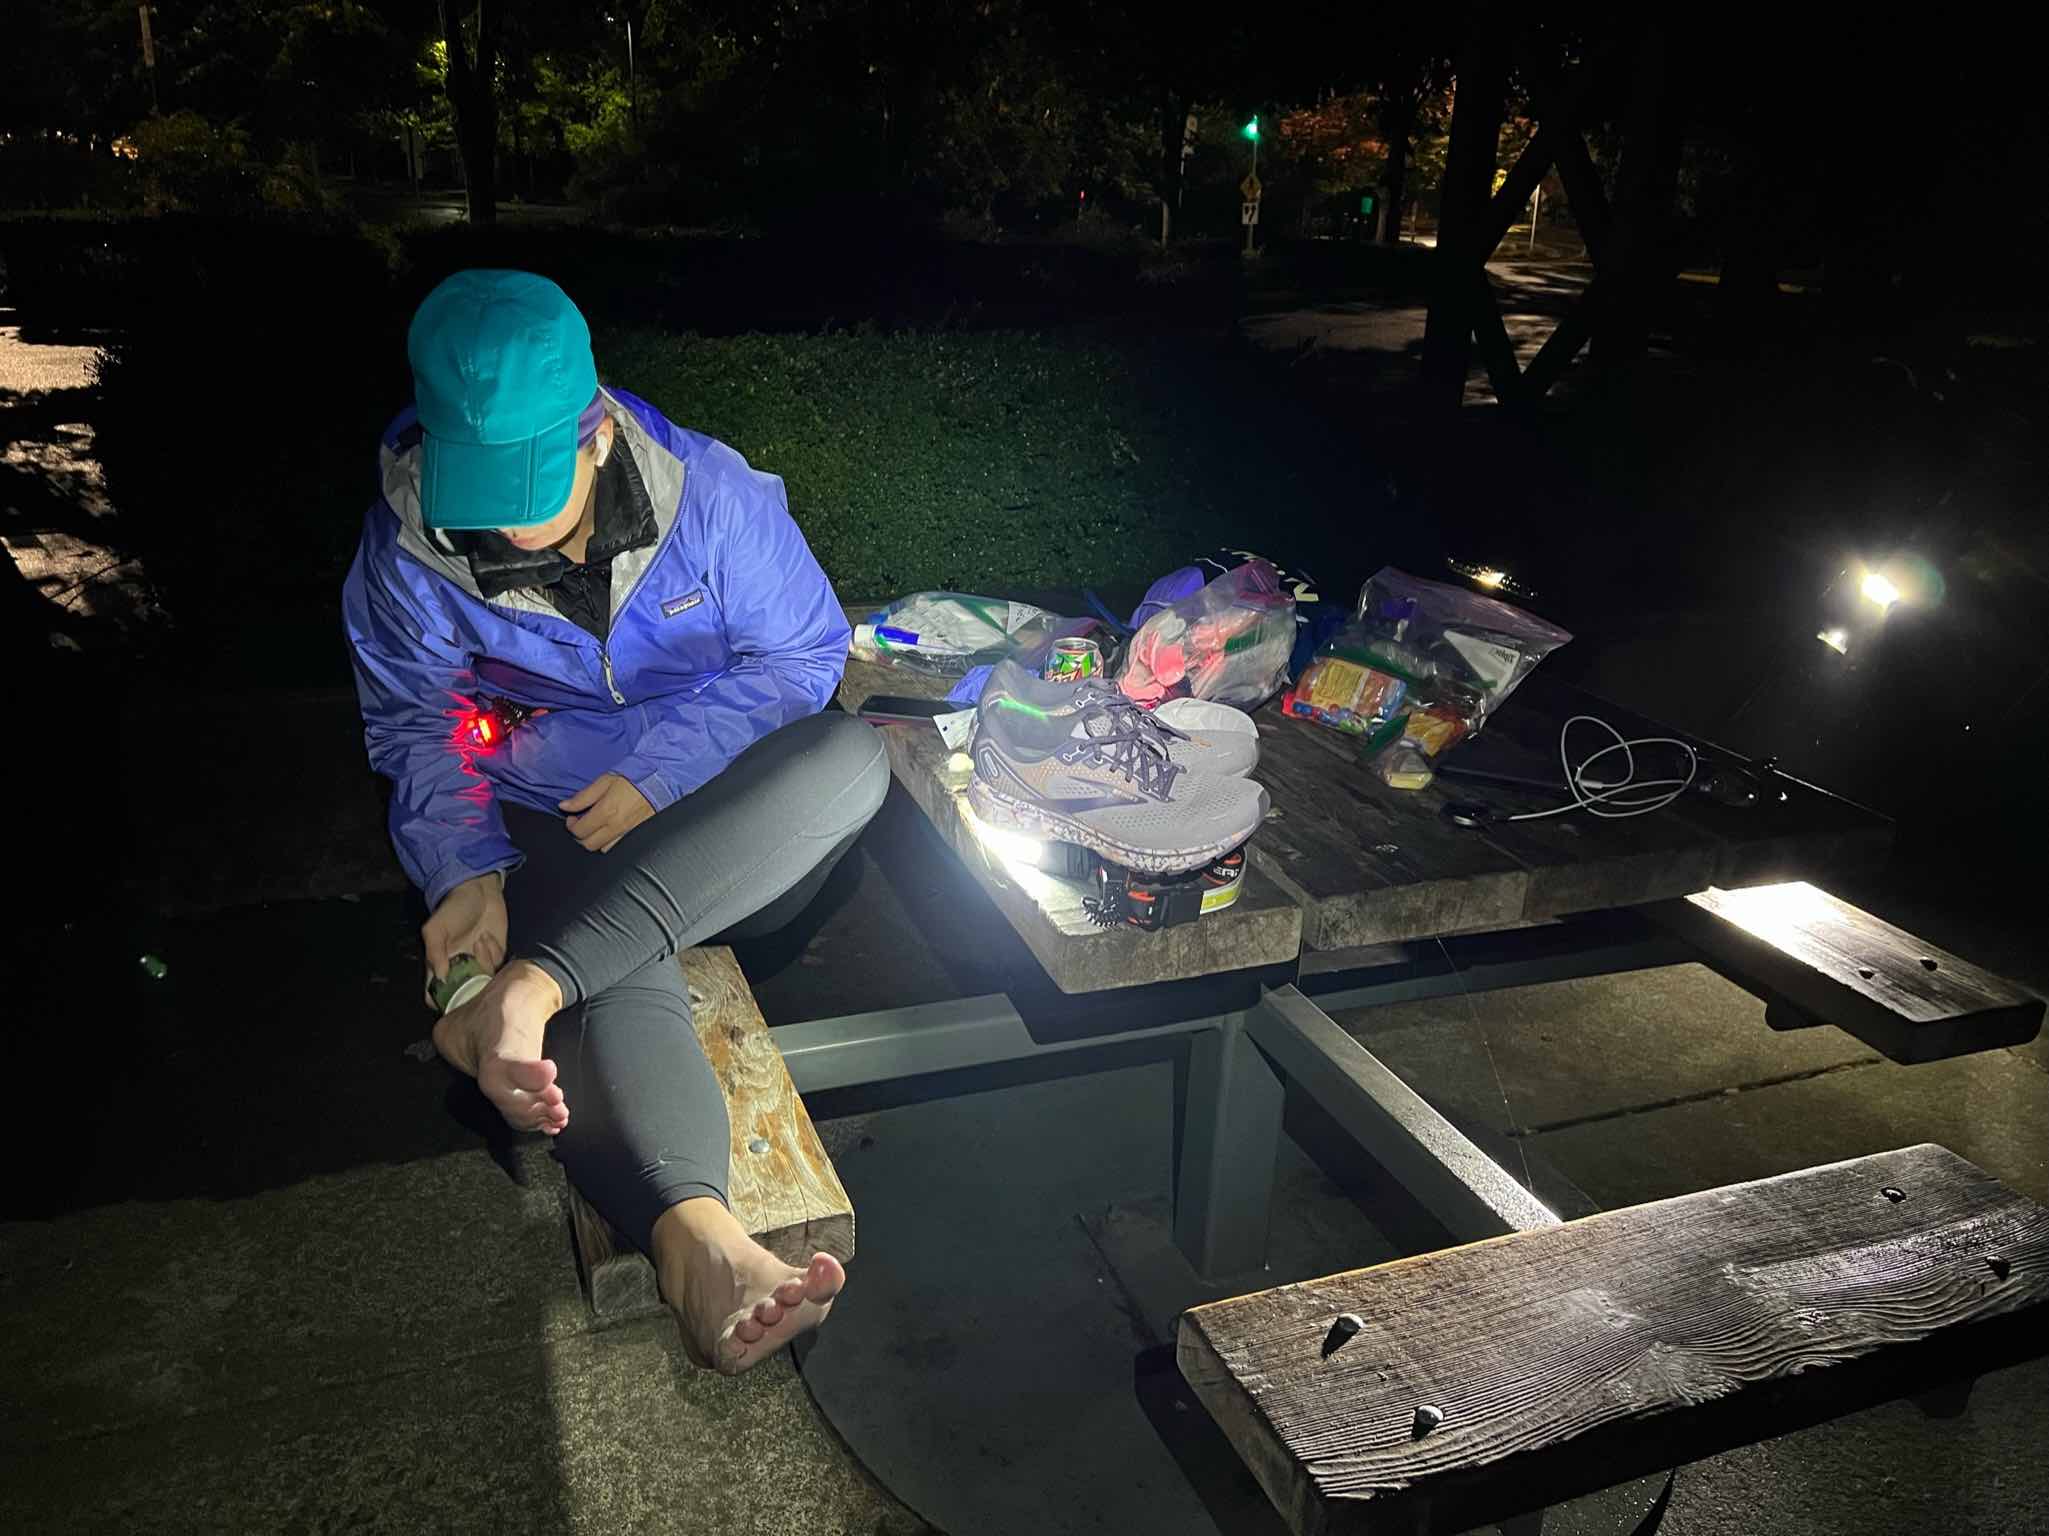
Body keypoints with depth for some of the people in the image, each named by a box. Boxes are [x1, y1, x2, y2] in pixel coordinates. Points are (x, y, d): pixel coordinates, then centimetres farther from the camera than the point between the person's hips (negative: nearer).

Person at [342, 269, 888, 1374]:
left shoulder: (709, 492, -13)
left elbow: (803, 651, -5)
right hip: (558, 838, -1)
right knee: (618, 974, -35)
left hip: (734, 844, 1)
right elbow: (412, 727, 2)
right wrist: (464, 871, -17)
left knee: (849, 753, -32)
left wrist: (658, 769, -16)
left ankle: (528, 991, -40)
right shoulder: (410, 547, -8)